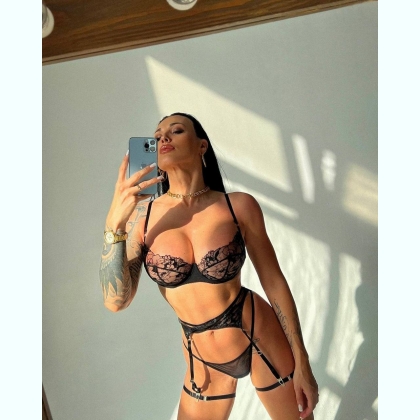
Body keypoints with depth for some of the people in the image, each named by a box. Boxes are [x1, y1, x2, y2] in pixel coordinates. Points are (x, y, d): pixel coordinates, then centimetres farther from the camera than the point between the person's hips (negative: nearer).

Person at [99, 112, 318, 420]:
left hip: (261, 339, -1)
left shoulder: (239, 206, -15)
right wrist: (114, 224, -24)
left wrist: (302, 363, -3)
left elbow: (274, 282, -7)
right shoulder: (142, 213, -10)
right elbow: (116, 301, -13)